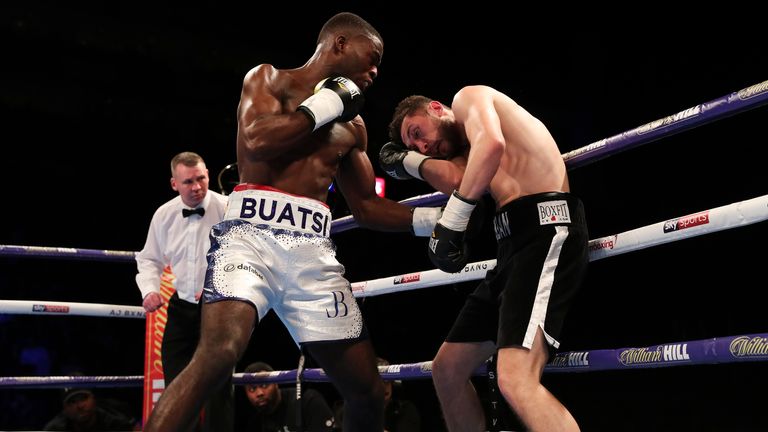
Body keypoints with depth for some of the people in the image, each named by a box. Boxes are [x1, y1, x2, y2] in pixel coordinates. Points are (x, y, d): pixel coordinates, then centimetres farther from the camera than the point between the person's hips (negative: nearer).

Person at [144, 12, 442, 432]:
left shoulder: (353, 125, 23)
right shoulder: (268, 78, 8)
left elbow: (366, 207, 24)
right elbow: (258, 140, -12)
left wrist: (436, 218, 12)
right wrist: (329, 103, -2)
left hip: (313, 252, 6)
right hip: (252, 233, -5)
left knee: (368, 391, 4)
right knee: (217, 355, -30)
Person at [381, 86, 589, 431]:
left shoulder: (468, 97, 8)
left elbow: (492, 144, -16)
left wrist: (451, 222, -15)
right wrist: (411, 161, 20)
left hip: (545, 230, -10)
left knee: (516, 381, -27)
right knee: (447, 369, 17)